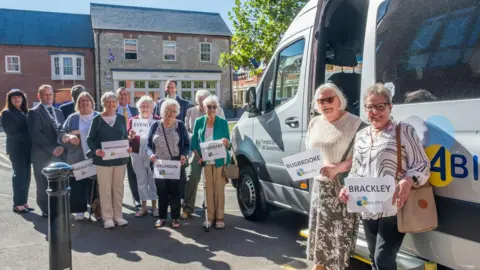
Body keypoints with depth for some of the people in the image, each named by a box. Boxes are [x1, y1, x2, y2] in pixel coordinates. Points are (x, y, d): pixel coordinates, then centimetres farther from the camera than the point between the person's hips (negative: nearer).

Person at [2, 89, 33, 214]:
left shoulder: (25, 112, 17)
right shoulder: (7, 113, 0)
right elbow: (10, 131, -10)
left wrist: (30, 141, -2)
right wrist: (25, 139, -17)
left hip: (27, 147, 6)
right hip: (16, 148, -6)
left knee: (26, 175, 5)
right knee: (20, 174, -7)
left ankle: (24, 201, 12)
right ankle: (18, 203, -1)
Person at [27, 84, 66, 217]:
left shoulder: (58, 112, 19)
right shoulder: (34, 112, -2)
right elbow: (35, 134, -12)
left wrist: (61, 146, -3)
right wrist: (52, 149, -15)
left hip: (58, 154, 5)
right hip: (42, 155, -5)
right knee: (44, 184, 1)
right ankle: (46, 210, 11)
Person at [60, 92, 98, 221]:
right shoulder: (73, 118, 9)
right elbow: (61, 134, 5)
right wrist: (69, 137, -16)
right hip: (77, 158, 1)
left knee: (95, 184, 1)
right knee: (77, 184, 1)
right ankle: (79, 210, 12)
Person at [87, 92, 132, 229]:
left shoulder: (121, 118, 6)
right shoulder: (97, 119, -3)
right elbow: (89, 138, -3)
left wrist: (128, 147, -8)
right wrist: (95, 150, -21)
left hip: (120, 159, 3)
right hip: (103, 159, -3)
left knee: (118, 188, 10)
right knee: (105, 189, 3)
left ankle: (118, 216, 21)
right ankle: (107, 217, 13)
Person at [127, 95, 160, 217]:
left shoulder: (157, 120, 0)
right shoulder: (133, 120, 5)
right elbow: (127, 138, 3)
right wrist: (130, 136, -18)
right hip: (138, 154, 2)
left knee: (153, 180, 6)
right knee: (141, 180, 10)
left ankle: (154, 206, 18)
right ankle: (143, 207, 20)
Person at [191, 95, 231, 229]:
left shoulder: (223, 122, -3)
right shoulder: (199, 122, 3)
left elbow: (229, 144, -2)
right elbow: (194, 141, 4)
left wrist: (226, 143, -25)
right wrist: (198, 157, -8)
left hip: (220, 160, -2)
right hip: (206, 161, 2)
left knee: (219, 188, 2)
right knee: (209, 188, 7)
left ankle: (220, 217, 11)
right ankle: (210, 217, 16)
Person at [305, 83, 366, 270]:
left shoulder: (354, 123, -11)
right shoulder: (314, 123, 10)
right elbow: (308, 152, 18)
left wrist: (337, 168, -25)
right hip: (320, 184, 6)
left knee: (340, 232, -3)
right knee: (319, 229, 15)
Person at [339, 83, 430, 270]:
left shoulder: (404, 130, -2)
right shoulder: (361, 136, 14)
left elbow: (422, 166, -7)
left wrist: (407, 182, -26)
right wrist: (348, 188, 3)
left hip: (393, 209, -6)